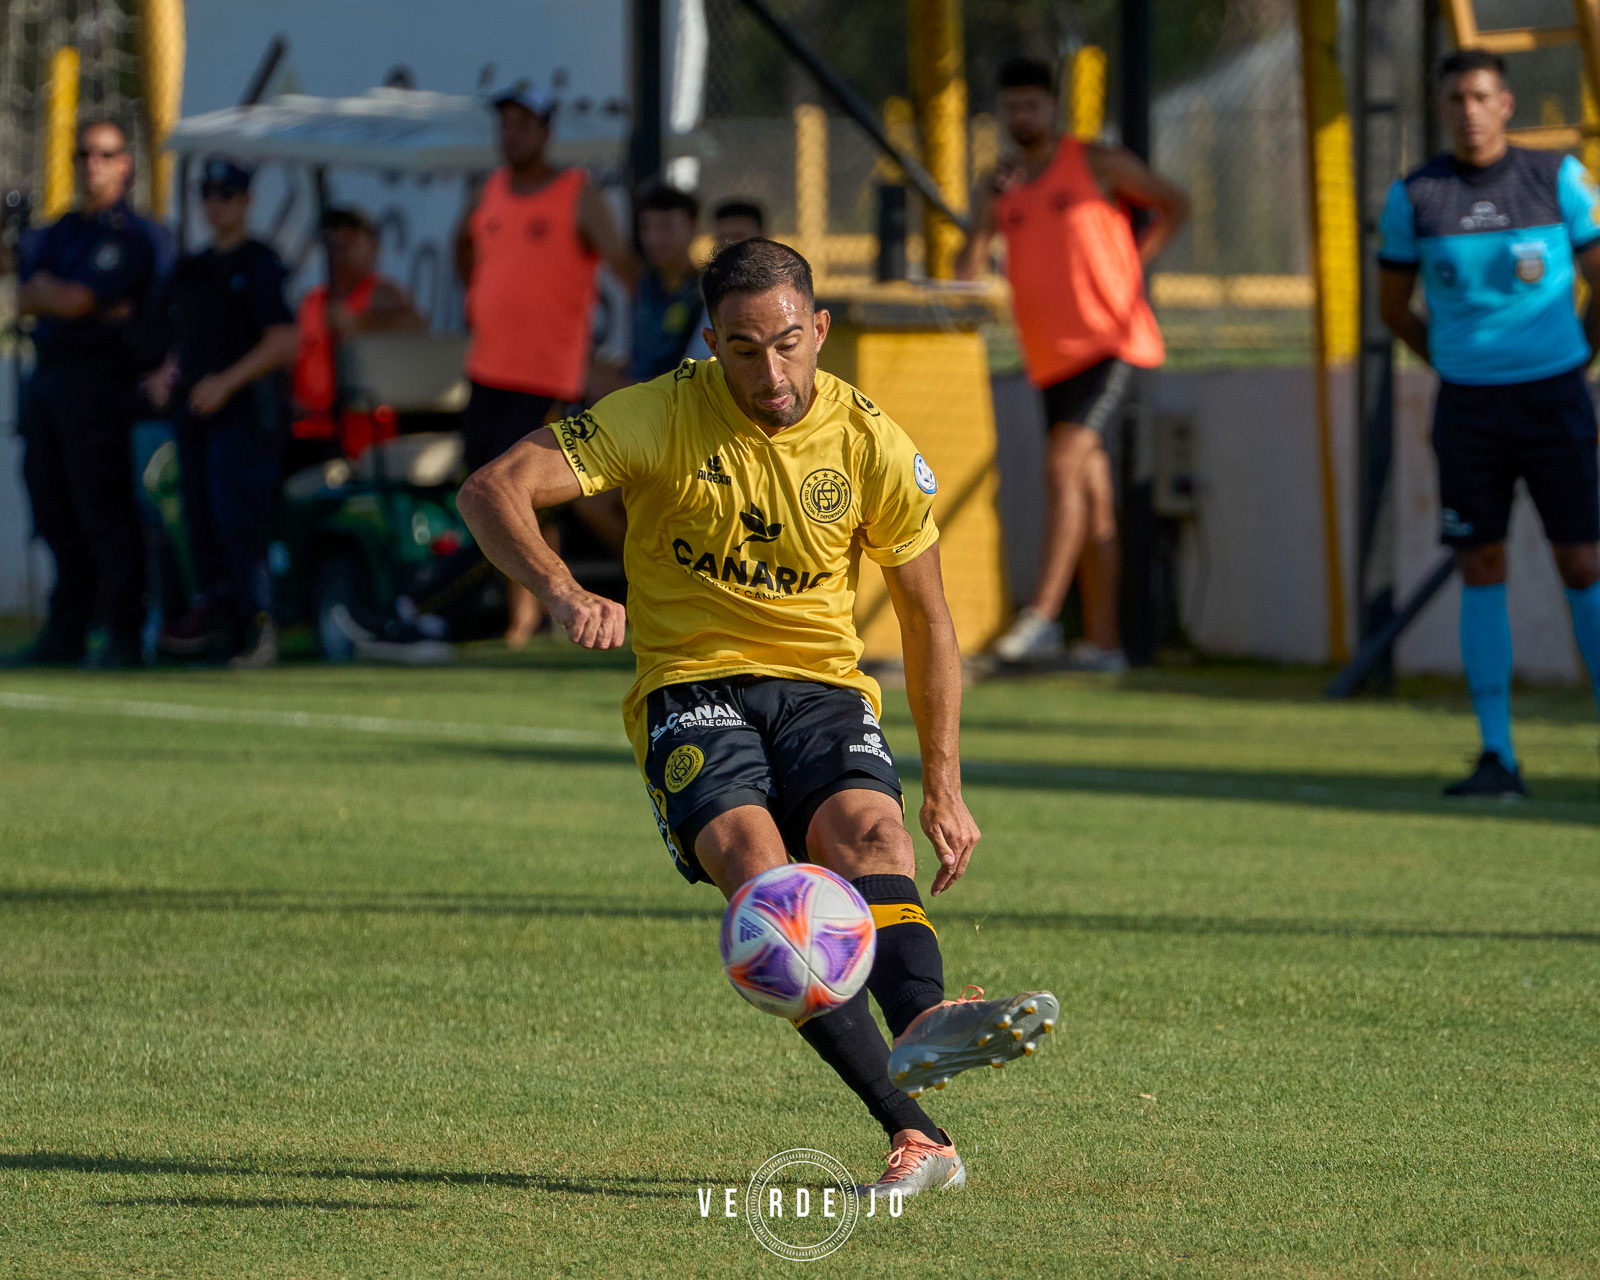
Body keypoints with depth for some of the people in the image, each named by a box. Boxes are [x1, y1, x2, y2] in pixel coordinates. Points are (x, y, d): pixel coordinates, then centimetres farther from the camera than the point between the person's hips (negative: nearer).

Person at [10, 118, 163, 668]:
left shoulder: (129, 235, -6)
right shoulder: (57, 233, 20)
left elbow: (75, 302, -15)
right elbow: (26, 300, 7)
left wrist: (46, 289, 5)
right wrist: (86, 304, -8)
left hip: (99, 377, -8)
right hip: (49, 375, 8)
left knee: (104, 509, -10)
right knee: (54, 511, 8)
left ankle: (124, 636, -8)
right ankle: (65, 632, 14)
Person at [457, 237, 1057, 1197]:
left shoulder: (871, 445, 0)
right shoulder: (663, 417, -8)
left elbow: (929, 619, 11)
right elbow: (494, 489, -16)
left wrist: (945, 789, 6)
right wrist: (563, 593, -36)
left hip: (824, 687, 3)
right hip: (693, 688, -2)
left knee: (867, 829, -31)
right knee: (754, 856, -31)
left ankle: (922, 1026, -59)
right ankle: (914, 1130, -44)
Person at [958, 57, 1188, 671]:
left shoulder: (1097, 163, -2)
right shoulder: (1001, 185, 11)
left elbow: (1174, 204, 10)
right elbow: (966, 269, 3)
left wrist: (1129, 270, 2)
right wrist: (993, 203, -12)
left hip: (1110, 340, -6)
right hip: (1052, 359, 6)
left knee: (1063, 465, -21)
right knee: (1091, 497, 8)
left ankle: (1042, 614, -24)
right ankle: (1102, 641, 9)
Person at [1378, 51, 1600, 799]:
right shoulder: (1414, 197, 1)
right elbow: (1392, 306, 15)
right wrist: (1459, 370, 12)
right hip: (1467, 409, 1)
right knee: (1481, 570, -1)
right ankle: (1497, 758, 2)